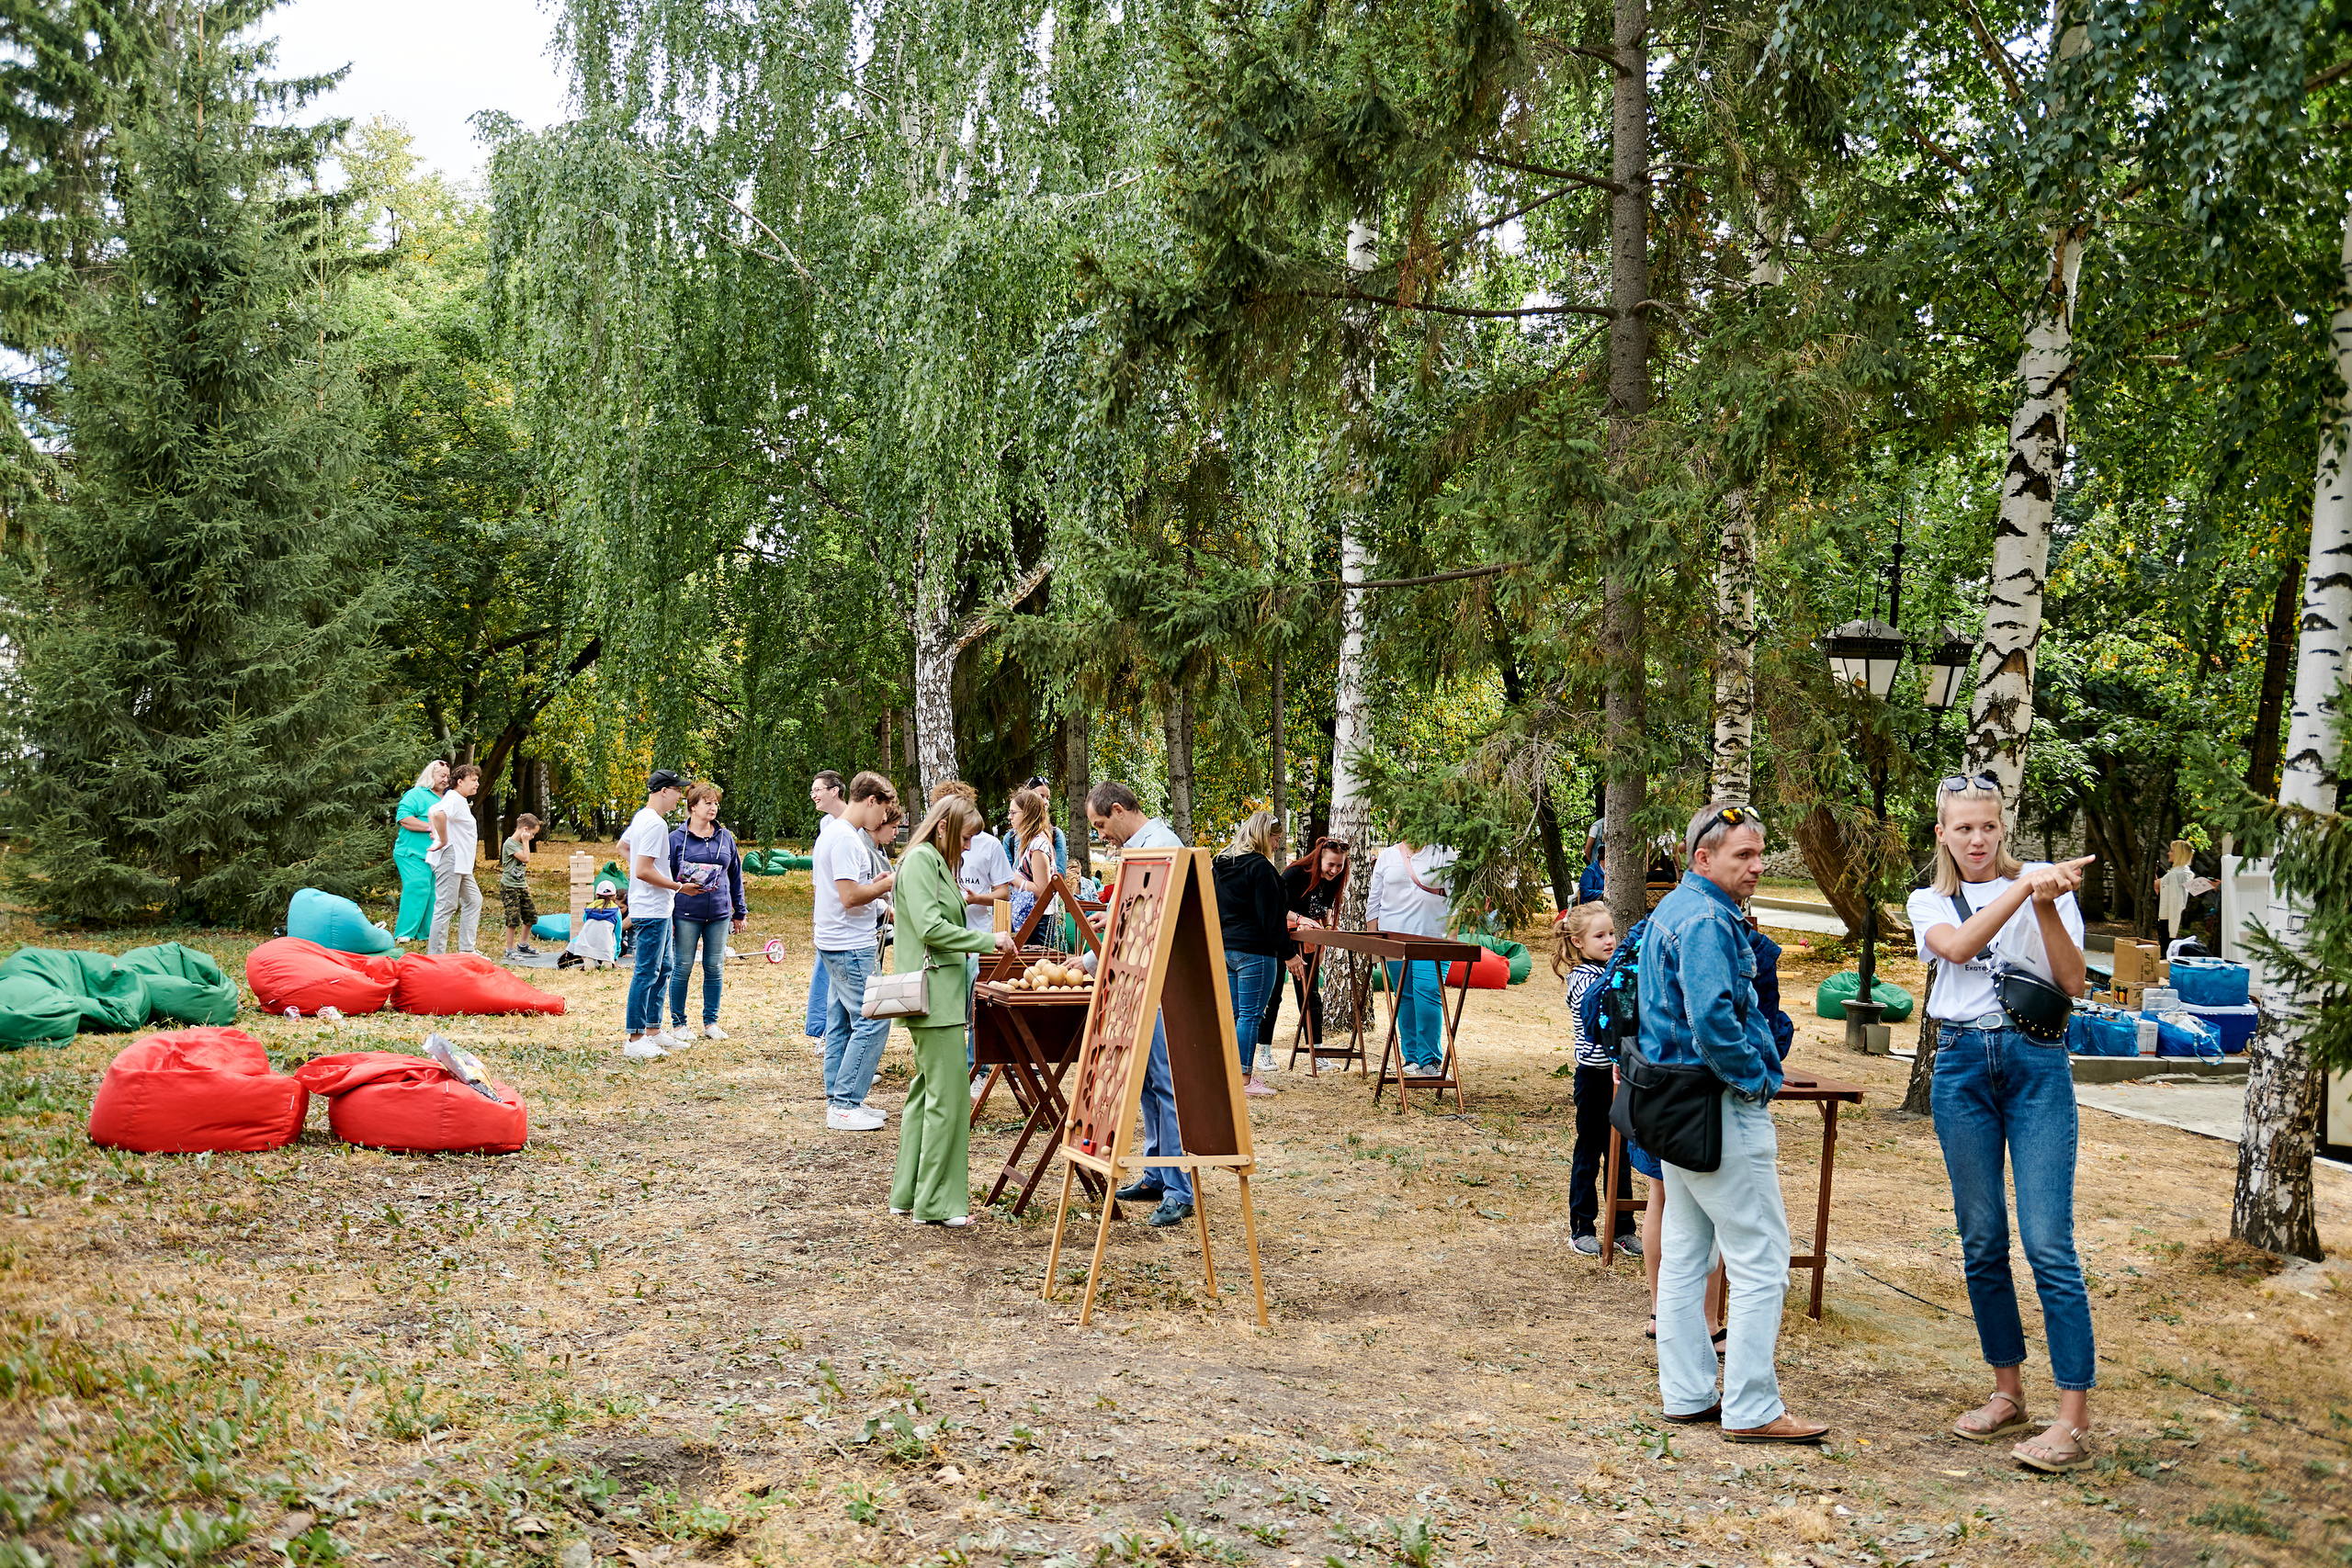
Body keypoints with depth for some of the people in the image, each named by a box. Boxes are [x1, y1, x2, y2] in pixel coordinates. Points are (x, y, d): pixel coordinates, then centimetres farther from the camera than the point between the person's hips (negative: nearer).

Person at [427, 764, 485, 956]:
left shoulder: (461, 802, 20)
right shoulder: (455, 799, -12)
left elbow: (432, 812, 33)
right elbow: (439, 814, -33)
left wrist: (436, 835, 20)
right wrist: (443, 841, -21)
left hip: (461, 864, 11)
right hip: (450, 859, -11)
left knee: (473, 900, 14)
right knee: (446, 905, -10)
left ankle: (466, 950, 15)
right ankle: (435, 954, -9)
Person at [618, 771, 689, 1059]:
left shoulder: (641, 817, 12)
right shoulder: (655, 824, -20)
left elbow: (622, 846, 29)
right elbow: (643, 872, -24)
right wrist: (678, 886, -16)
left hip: (657, 910, 11)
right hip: (652, 911, -11)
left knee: (662, 969, 16)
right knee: (646, 973, -6)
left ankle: (653, 1030, 24)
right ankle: (634, 1040, -2)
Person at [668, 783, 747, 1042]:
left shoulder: (726, 838, 7)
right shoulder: (676, 838, -3)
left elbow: (735, 876, 14)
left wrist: (740, 912, 12)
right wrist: (667, 917, -5)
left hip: (719, 914, 3)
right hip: (686, 914, -3)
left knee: (714, 969, 8)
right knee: (682, 969, 3)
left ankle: (711, 1022, 18)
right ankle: (678, 1024, 14)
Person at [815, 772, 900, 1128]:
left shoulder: (832, 832, 16)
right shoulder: (846, 839, -17)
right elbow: (850, 896, -22)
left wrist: (874, 884, 12)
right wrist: (887, 884, -10)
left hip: (836, 946, 11)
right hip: (852, 948, -11)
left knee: (841, 1023, 13)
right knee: (873, 1021, -9)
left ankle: (839, 1100, 18)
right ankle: (845, 1104, -7)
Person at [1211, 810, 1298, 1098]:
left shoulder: (1220, 864, 13)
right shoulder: (1259, 867, -14)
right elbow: (1271, 915, -15)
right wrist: (1289, 954, -11)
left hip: (1223, 949, 9)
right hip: (1254, 950, -9)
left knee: (1233, 1013, 14)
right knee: (1250, 1015, -4)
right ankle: (1244, 1079, -3)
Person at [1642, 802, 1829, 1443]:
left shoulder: (1671, 910, 15)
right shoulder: (1707, 920, -18)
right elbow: (1713, 1019, -30)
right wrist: (1756, 1077, -15)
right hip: (1721, 1107, -11)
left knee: (1684, 1253, 13)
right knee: (1761, 1261, -4)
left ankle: (1686, 1394, 20)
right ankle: (1752, 1409, 0)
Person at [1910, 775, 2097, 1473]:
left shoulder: (2046, 881, 5)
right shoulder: (1928, 902, 10)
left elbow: (2073, 984, -3)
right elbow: (1959, 947, -14)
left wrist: (2046, 906, -15)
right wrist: (2022, 888, -24)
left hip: (2035, 1060, -3)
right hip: (1961, 1065, 3)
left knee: (2048, 1241, -10)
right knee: (1981, 1240, 8)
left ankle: (2073, 1419, -8)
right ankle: (2008, 1394, 21)